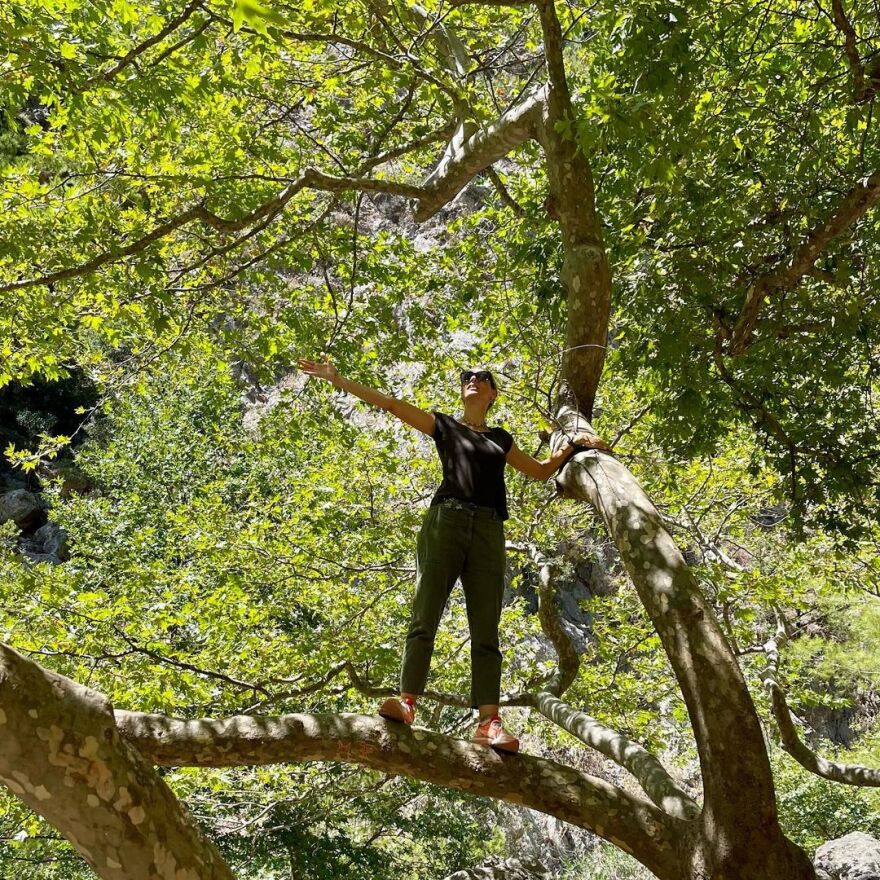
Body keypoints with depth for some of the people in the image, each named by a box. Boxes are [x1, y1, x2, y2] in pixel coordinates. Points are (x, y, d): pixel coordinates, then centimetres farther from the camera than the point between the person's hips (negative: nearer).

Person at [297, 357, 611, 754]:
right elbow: (389, 403, 12)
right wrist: (336, 379, 6)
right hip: (446, 521, -2)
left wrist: (572, 444, 24)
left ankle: (489, 722, -16)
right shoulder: (444, 425, 18)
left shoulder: (500, 439, 27)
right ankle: (407, 703, -25)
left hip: (488, 531, 2)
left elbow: (541, 471, 37)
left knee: (486, 630, -7)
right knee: (425, 616, -15)